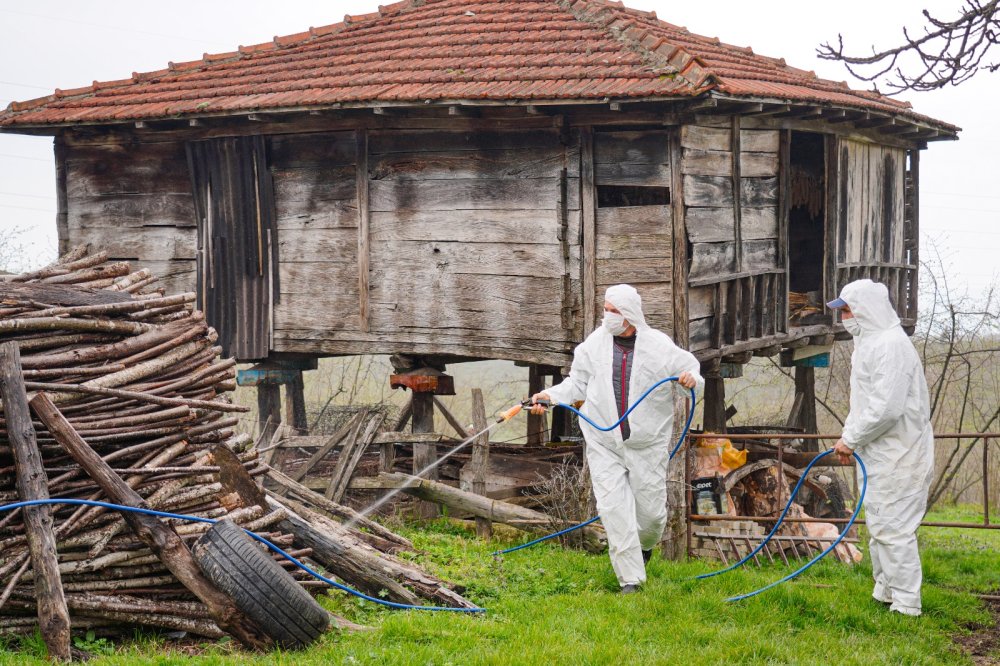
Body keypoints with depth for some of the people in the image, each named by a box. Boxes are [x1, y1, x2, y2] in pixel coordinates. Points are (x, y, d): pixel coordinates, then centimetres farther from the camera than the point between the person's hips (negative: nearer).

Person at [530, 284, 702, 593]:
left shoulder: (659, 345, -3)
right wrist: (550, 396, -7)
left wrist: (691, 379, -18)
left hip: (648, 444, -1)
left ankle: (644, 544, 43)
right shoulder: (594, 344, 2)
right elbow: (577, 384, 9)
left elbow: (690, 370, 5)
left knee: (651, 510, 6)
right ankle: (630, 578, 2)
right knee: (614, 509, -7)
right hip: (605, 444, 1)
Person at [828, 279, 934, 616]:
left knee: (893, 527, -8)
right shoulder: (868, 343, 15)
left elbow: (886, 408, -25)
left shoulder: (892, 345, -19)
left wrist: (851, 439, -15)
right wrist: (848, 436, 11)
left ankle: (906, 604, -2)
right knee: (879, 525, 17)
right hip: (878, 454, 10)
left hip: (897, 457, -10)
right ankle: (885, 594, 28)